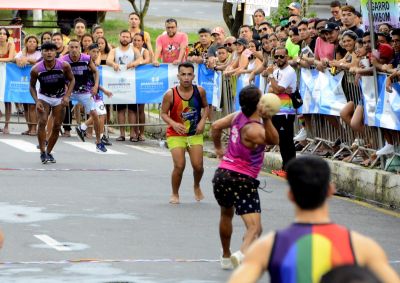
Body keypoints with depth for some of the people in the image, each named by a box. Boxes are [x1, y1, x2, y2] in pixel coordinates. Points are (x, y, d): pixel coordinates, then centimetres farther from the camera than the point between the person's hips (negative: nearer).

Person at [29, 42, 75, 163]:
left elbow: (72, 80, -4)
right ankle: (42, 152, -12)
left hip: (59, 98, 1)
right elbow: (32, 86, -6)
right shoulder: (36, 69, -21)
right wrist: (36, 101, -19)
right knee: (42, 122, -20)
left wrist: (67, 96, -16)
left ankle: (48, 152, 21)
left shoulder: (64, 66, -21)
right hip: (43, 97, -1)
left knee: (56, 127, 3)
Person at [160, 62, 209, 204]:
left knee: (198, 166, -2)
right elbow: (163, 113, -7)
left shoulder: (199, 91, -9)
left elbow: (205, 107, 9)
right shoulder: (170, 94, -17)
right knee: (179, 166, -13)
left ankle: (197, 186, 32)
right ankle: (175, 194, 11)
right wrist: (174, 124, -24)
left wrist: (202, 121, -8)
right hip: (175, 135, -2)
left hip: (195, 134, 2)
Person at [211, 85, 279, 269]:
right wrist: (267, 118, -16)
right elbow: (274, 140, -5)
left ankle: (226, 257, 49)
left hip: (222, 173, 8)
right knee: (254, 228, -15)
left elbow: (216, 126, 14)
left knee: (226, 215, 34)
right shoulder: (254, 130, -20)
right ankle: (242, 253, -44)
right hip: (242, 179, -8)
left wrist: (218, 148, 31)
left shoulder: (237, 116, 1)